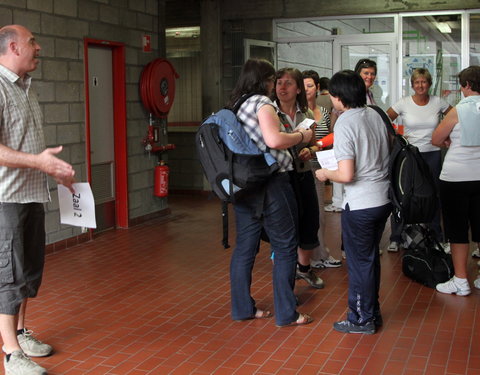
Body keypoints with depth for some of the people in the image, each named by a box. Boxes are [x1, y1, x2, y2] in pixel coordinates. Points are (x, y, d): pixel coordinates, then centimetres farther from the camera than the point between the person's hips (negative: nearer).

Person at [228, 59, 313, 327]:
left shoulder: (236, 104, 15)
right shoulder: (262, 102, -10)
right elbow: (274, 140, -23)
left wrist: (292, 137, 21)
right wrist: (301, 136, -7)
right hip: (270, 182, -8)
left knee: (245, 247, 12)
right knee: (286, 248, 2)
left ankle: (242, 308, 20)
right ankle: (286, 313, 7)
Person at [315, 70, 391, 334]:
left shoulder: (344, 124, -18)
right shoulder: (375, 115, 5)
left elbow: (347, 175, -23)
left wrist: (326, 174, -4)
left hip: (360, 205, -8)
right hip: (383, 199, 8)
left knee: (359, 261, 6)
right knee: (371, 258, 20)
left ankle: (361, 319, 19)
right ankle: (372, 312, 32)